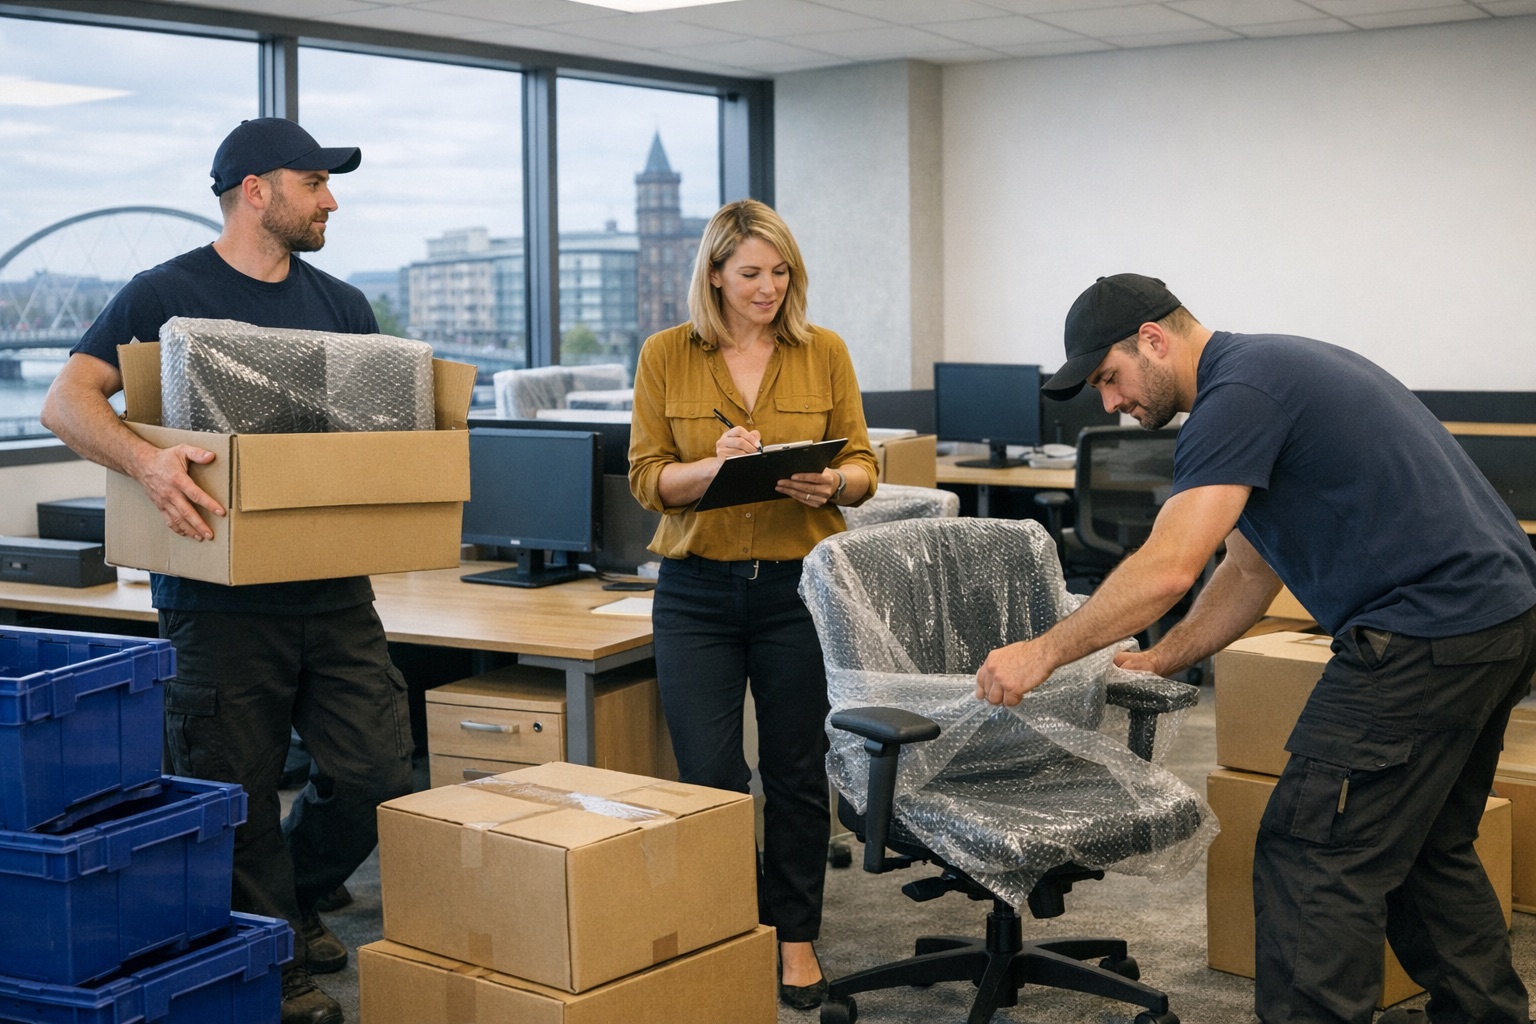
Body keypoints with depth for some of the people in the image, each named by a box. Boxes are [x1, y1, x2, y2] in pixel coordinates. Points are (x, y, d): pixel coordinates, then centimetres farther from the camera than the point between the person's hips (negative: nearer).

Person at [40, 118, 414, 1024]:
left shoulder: (342, 305, 14)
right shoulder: (165, 294, -3)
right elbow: (67, 400, -11)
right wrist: (145, 459, -29)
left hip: (336, 592, 5)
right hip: (222, 599, -5)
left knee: (382, 775, 2)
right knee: (239, 797, 4)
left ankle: (295, 896, 30)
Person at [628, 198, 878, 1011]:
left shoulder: (824, 352, 3)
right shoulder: (665, 356, 1)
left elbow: (863, 465, 4)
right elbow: (647, 478, -1)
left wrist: (833, 483, -19)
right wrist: (714, 467, -20)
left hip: (799, 585, 1)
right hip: (697, 588, 0)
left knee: (797, 773, 7)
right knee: (708, 777, 1)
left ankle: (796, 936, 23)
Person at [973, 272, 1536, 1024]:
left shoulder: (1238, 393, -14)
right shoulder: (1273, 369, 19)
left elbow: (1168, 568, -23)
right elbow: (1249, 573, 23)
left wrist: (1042, 654, -13)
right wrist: (1157, 663, 20)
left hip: (1426, 635, -11)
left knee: (1314, 859, -6)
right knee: (1427, 849, 22)